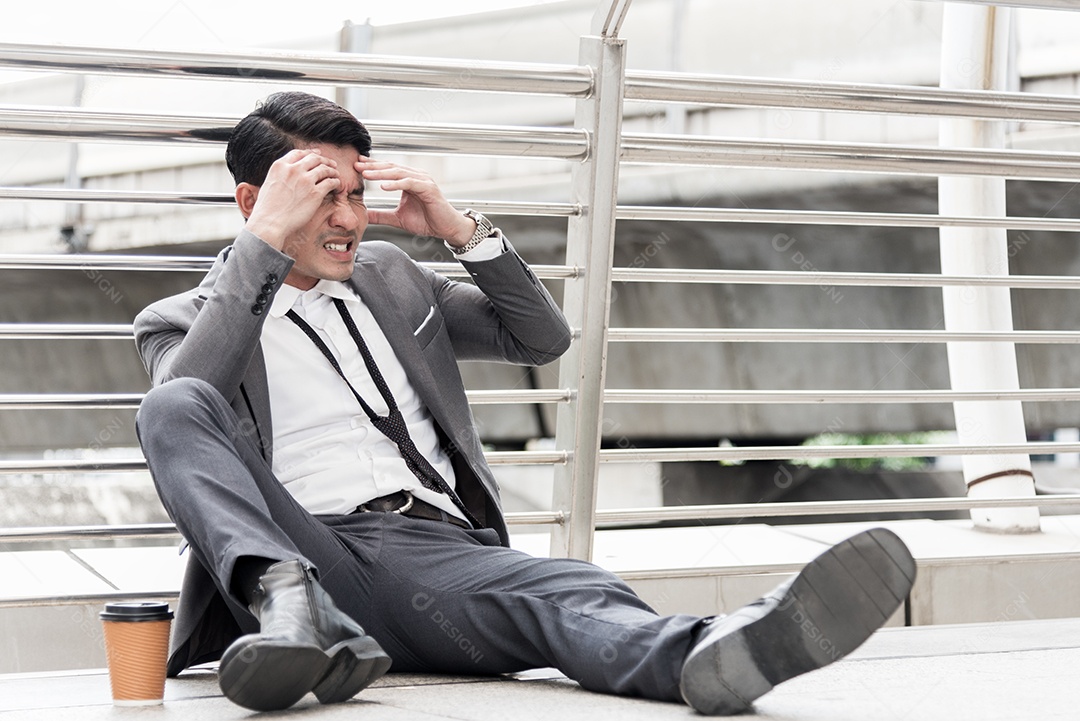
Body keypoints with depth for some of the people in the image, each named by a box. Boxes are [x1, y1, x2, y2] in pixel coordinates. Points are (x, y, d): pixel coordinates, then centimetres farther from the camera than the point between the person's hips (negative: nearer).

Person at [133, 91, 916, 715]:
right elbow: (186, 407, -10)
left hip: (440, 551, 3)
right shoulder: (185, 318, 14)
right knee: (174, 408, -27)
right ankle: (289, 604, -49)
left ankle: (708, 655, -66)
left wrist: (461, 228, 11)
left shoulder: (386, 275, 27)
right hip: (302, 548, -2)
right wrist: (266, 240, -9)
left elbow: (544, 338, 26)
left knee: (571, 595, -32)